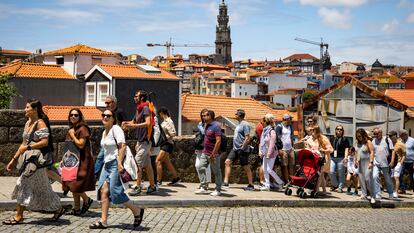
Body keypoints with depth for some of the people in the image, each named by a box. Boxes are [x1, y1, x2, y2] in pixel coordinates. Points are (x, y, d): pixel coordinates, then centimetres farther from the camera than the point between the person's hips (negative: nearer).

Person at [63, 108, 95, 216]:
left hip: (81, 160, -9)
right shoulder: (72, 129, 14)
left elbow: (81, 145, -20)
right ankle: (77, 209, 16)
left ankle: (87, 200, 12)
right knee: (73, 186, 9)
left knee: (76, 184, -11)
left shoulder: (82, 129, -12)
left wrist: (72, 135, -14)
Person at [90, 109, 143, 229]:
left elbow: (122, 146, -19)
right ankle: (103, 221, 0)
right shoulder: (104, 132, 17)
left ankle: (137, 211, 8)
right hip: (107, 164, 9)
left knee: (115, 191, -10)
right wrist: (105, 163, 18)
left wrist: (119, 163, -25)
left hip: (116, 162, -9)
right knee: (103, 190, -2)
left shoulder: (116, 129, -10)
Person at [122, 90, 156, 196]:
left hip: (144, 141, -9)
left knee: (138, 163, -11)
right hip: (141, 141, 9)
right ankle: (152, 186, 15)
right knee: (147, 165, 11)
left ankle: (138, 187, -8)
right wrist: (127, 123, 2)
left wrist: (134, 125, -27)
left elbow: (148, 123, -23)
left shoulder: (145, 108, -12)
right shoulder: (139, 109, 17)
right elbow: (134, 122, 23)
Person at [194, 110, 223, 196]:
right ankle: (203, 187, 10)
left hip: (214, 154, -9)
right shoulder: (206, 125, 11)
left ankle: (218, 190, 13)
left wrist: (213, 154, -24)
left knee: (216, 171, 3)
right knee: (200, 167, 3)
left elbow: (218, 141, -22)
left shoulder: (216, 126, -16)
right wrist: (204, 150, 16)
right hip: (205, 152, 9)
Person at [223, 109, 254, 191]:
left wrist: (242, 148, -21)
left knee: (246, 167, -1)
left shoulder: (245, 125, -14)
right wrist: (235, 146, 17)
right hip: (235, 148, 9)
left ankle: (251, 185, 9)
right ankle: (225, 182, 3)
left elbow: (247, 138, -20)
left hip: (242, 150, -9)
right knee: (227, 162, 2)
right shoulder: (239, 124, 15)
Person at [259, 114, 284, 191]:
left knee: (269, 170, -9)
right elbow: (261, 142, 14)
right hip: (265, 153, 8)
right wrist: (260, 151, 7)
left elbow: (272, 144, -18)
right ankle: (267, 185, 15)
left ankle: (280, 182, 6)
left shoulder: (272, 131, -15)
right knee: (264, 169, 7)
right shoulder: (264, 130, 10)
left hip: (271, 153, -8)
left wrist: (268, 154, -19)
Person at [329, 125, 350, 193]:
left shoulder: (344, 139, 5)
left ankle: (340, 187, 9)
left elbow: (346, 149, -1)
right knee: (331, 172, -6)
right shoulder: (332, 139, 16)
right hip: (332, 158, 3)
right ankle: (335, 184, 15)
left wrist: (345, 157, -12)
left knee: (341, 174, 0)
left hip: (340, 158, -3)